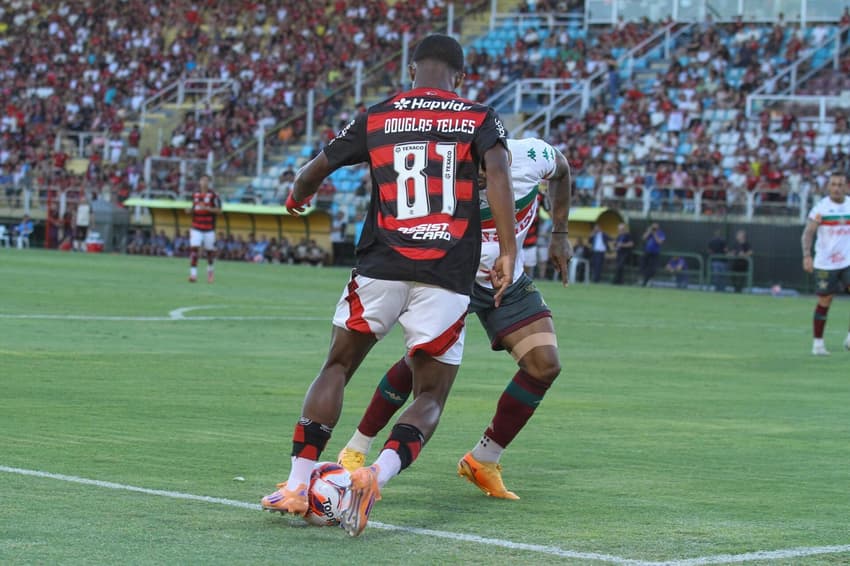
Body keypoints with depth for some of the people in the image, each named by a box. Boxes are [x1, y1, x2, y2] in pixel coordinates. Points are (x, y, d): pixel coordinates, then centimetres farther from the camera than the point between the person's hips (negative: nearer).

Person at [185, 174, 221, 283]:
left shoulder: (213, 195, -5)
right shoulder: (195, 195, 9)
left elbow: (219, 210, -8)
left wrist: (207, 208, -21)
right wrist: (190, 210, -1)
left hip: (209, 228, -2)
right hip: (196, 228, 2)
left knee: (210, 251, 7)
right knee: (193, 248, -14)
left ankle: (210, 270, 32)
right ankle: (193, 274, -15)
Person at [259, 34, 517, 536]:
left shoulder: (376, 119, 12)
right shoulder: (479, 118, 7)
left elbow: (315, 170, 21)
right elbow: (497, 171, -12)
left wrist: (297, 199, 43)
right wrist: (508, 249, -13)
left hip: (381, 268, 1)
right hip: (447, 278, -1)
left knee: (337, 368, 19)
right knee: (431, 396, 8)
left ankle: (297, 486, 10)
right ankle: (375, 477, -18)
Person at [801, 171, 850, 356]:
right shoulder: (821, 207, -6)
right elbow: (808, 232, -10)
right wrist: (807, 256, -23)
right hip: (825, 263, -2)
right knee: (824, 302, 2)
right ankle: (817, 342, 13)